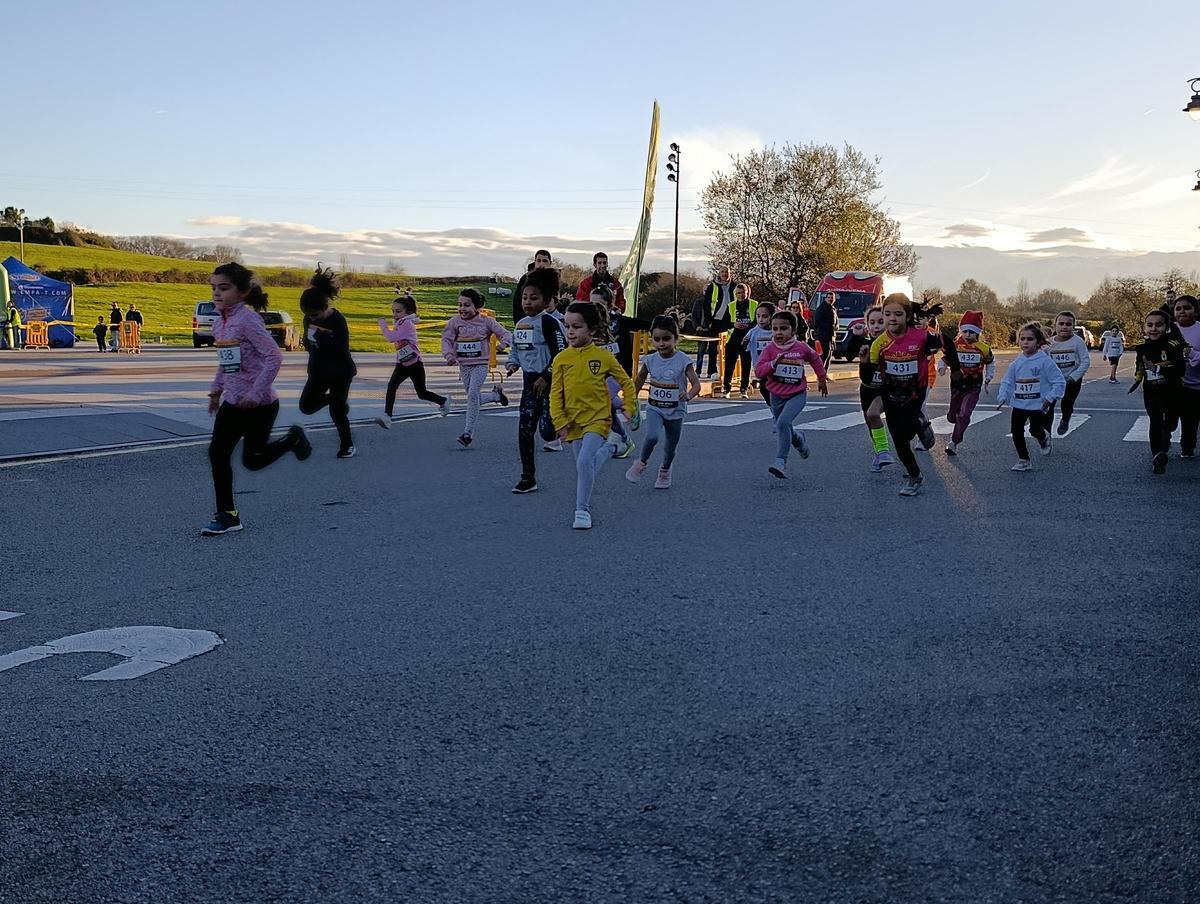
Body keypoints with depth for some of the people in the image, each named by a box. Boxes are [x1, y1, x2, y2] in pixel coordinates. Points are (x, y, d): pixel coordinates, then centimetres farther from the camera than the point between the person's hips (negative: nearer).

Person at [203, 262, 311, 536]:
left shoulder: (248, 320, -18)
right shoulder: (219, 323, 7)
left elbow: (274, 356, -24)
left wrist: (256, 393, -26)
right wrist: (217, 389, 15)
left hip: (259, 405, -8)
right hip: (232, 403, 8)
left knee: (253, 460, 2)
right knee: (217, 454, 2)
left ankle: (292, 439, 29)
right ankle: (227, 515, 11)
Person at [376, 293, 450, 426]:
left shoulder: (407, 323, -20)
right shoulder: (399, 323, 8)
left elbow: (391, 338, -29)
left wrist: (383, 324, -18)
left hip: (415, 364, -8)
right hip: (402, 363, 8)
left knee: (422, 394, 8)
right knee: (391, 386, -16)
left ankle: (444, 401, 37)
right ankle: (387, 417, -22)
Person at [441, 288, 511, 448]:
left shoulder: (486, 321, -5)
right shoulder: (455, 321, -1)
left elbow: (505, 333, -2)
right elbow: (446, 339, -1)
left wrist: (504, 342, -24)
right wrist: (449, 355, -18)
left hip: (480, 364, -4)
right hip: (463, 364, 4)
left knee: (473, 394, -17)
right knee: (474, 398, 12)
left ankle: (468, 432, -12)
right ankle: (496, 394, 43)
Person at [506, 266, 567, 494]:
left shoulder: (548, 322, -13)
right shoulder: (520, 324, 10)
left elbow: (561, 353, -17)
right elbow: (515, 349, 22)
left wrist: (546, 377, -18)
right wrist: (512, 364, 2)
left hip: (550, 383, -7)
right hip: (530, 382, 7)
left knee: (547, 431, -13)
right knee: (524, 431, 3)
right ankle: (528, 477, 11)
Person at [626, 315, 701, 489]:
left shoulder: (683, 361, -15)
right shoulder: (650, 360, -5)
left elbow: (696, 384, -16)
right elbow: (639, 380, 11)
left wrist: (688, 395, -36)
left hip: (675, 411, 0)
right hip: (654, 408, 1)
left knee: (671, 447, 14)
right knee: (652, 436, -26)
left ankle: (665, 472, 42)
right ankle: (642, 463, 0)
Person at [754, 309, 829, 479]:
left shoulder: (802, 348, -4)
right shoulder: (769, 350, -6)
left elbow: (815, 359, 17)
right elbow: (758, 371, -15)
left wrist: (822, 379, 26)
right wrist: (773, 363, -31)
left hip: (797, 394, -3)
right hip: (777, 396, 3)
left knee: (783, 423, -25)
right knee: (784, 430, 18)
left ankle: (781, 462, -23)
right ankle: (799, 438, 54)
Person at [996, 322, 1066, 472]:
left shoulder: (1045, 361, -11)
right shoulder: (1016, 363, 1)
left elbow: (1060, 382, -10)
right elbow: (1007, 382, 9)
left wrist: (1049, 398, -16)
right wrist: (1003, 397, -5)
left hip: (1038, 405, -4)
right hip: (1019, 404, 4)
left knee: (1035, 430, -5)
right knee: (1016, 432, 4)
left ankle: (1044, 438, 34)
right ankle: (1023, 460, 20)